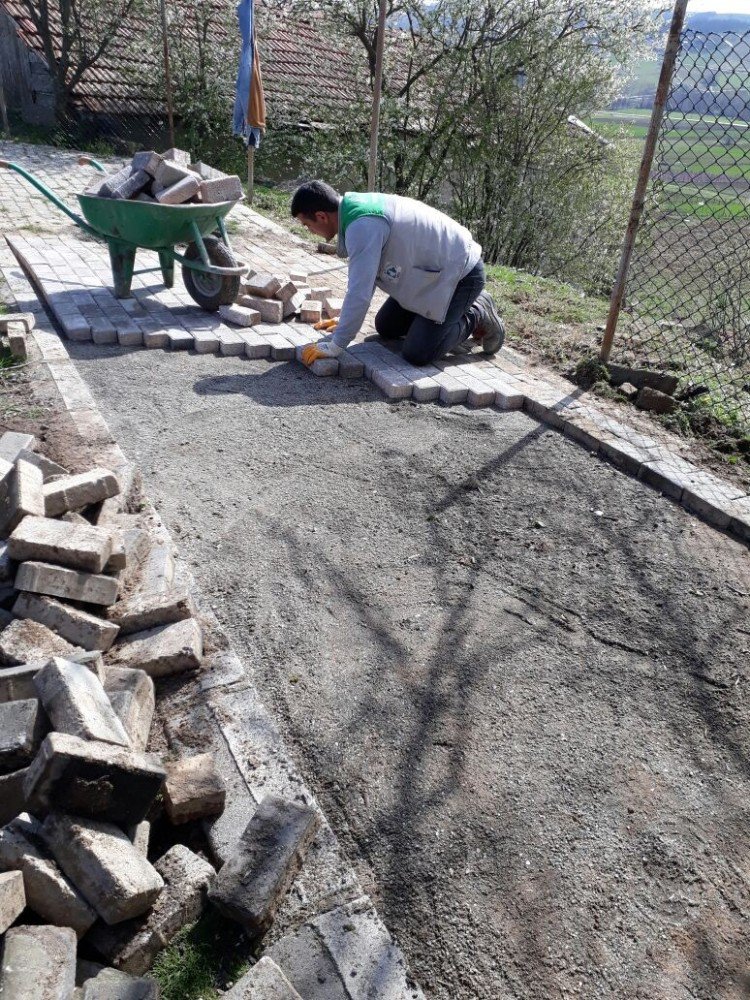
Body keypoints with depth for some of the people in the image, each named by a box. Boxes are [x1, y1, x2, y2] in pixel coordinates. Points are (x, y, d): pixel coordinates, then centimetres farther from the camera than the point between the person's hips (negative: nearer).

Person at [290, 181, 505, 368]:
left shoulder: (362, 227, -29)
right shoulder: (357, 207, 1)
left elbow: (360, 292, -30)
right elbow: (366, 273, 13)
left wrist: (335, 346, -22)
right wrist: (347, 321, 14)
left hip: (460, 275, -10)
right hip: (432, 270, 10)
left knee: (417, 354, -14)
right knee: (386, 327, 16)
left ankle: (476, 317, 7)